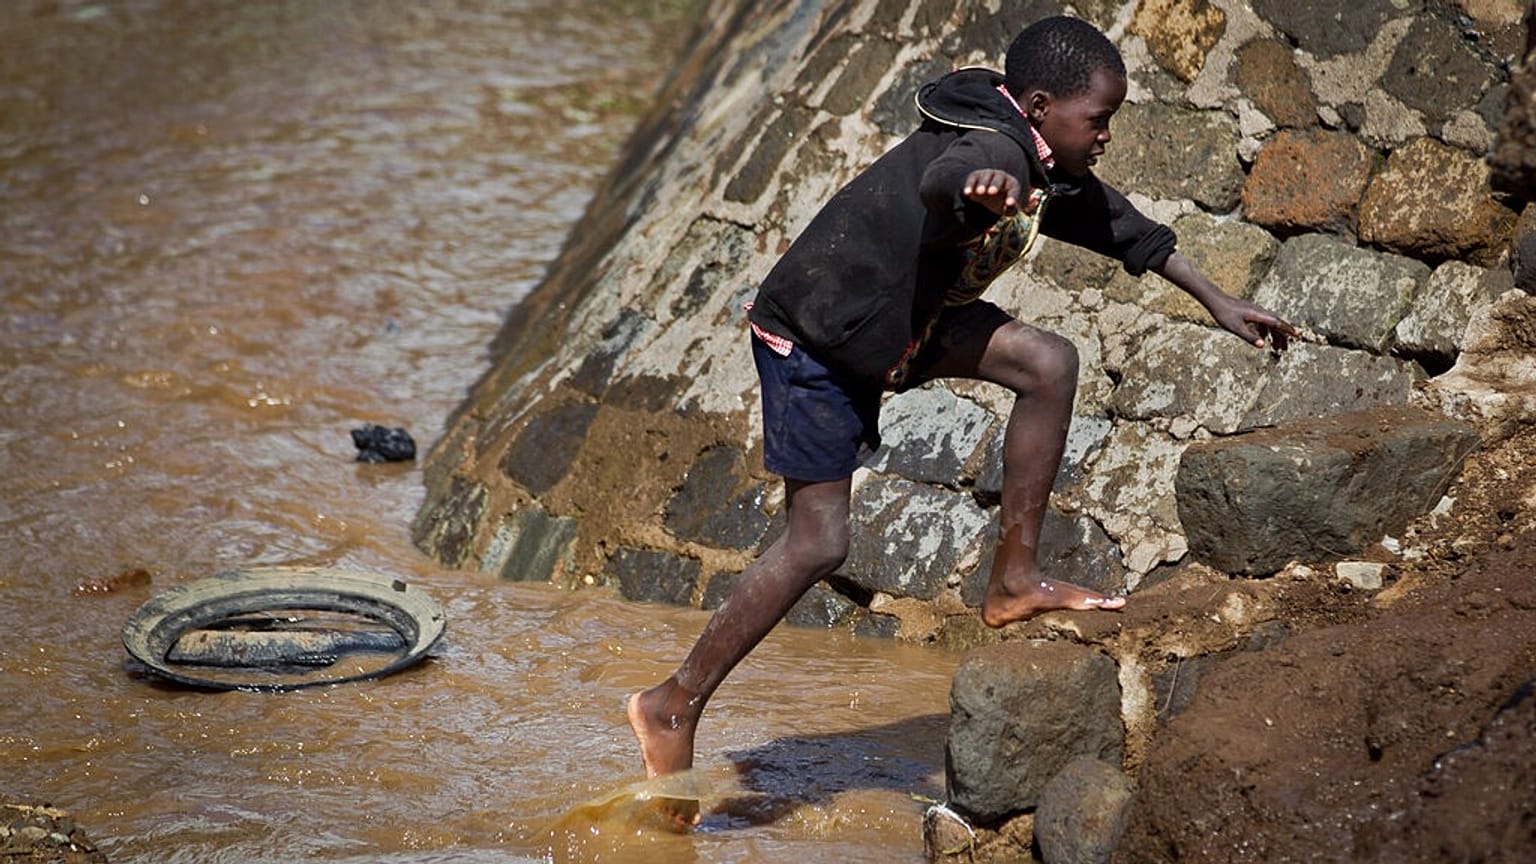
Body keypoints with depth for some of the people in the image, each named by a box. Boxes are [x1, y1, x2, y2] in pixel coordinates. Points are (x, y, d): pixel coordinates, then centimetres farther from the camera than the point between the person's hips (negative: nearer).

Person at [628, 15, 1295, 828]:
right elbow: (943, 181, -52)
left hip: (898, 324, 9)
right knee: (817, 542, -9)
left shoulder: (1048, 173, 4)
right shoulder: (992, 150, -27)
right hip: (812, 339, -9)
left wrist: (1218, 301, 24)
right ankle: (674, 705, 2)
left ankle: (1014, 580, 5)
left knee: (1049, 364, -2)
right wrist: (979, 189, -76)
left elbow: (1122, 226, 19)